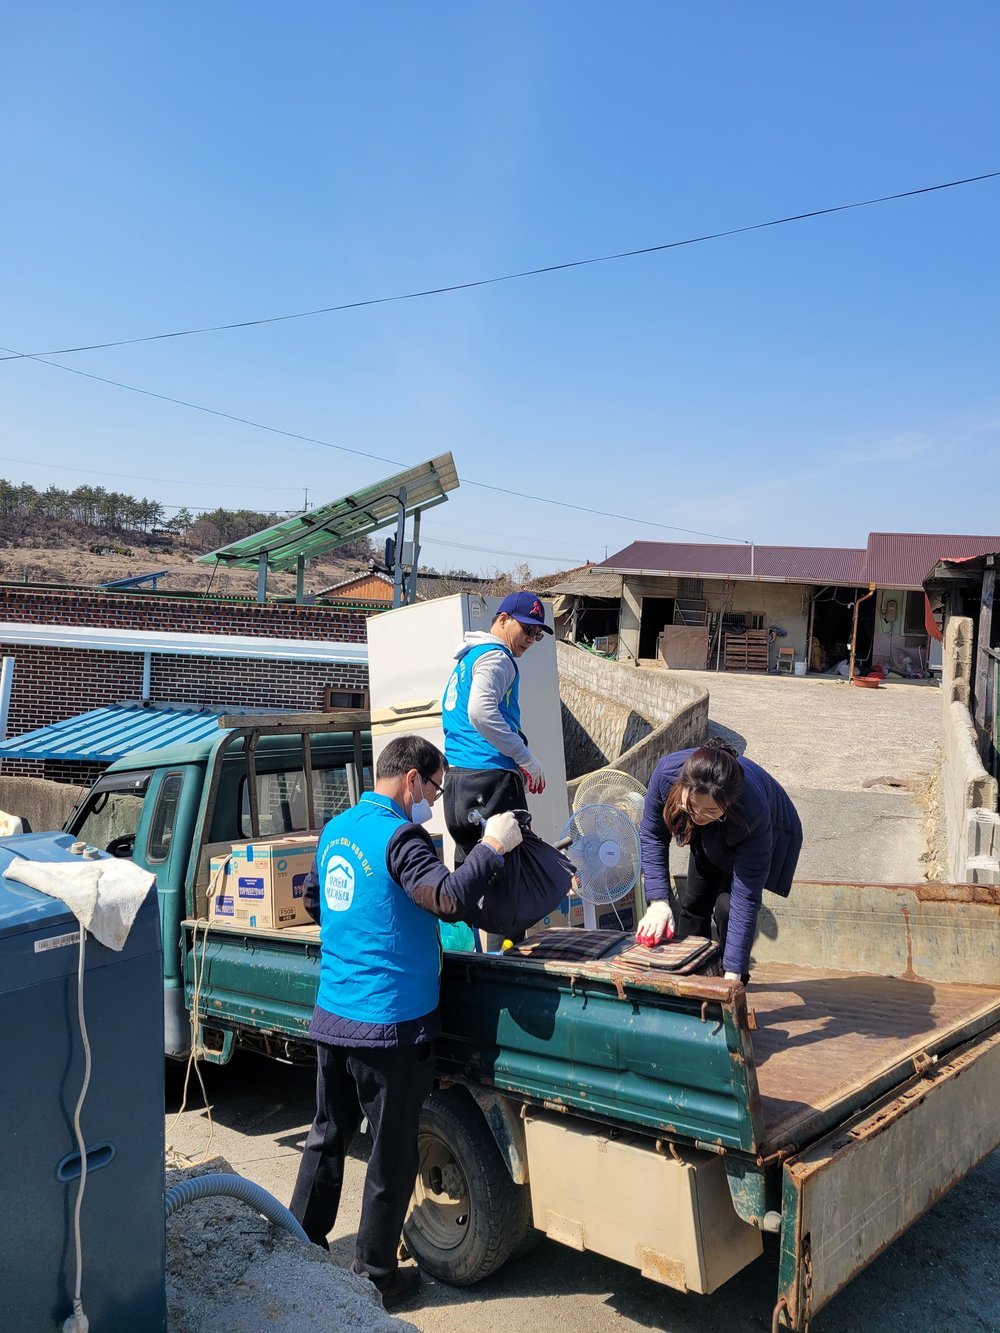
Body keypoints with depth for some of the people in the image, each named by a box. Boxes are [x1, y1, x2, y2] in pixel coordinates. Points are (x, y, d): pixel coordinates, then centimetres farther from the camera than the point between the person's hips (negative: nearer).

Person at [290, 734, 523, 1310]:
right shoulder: (399, 836, -17)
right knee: (392, 1156, 8)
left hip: (331, 1018, 8)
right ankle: (375, 1277, 20)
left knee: (328, 1138, 20)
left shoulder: (337, 830, 9)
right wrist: (492, 845, -17)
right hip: (388, 1025, -8)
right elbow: (449, 900, -28)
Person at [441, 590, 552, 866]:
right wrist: (527, 759, -17)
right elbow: (480, 712, -23)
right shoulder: (496, 657, -7)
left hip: (457, 779, 10)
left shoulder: (467, 657, 23)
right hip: (490, 778, -10)